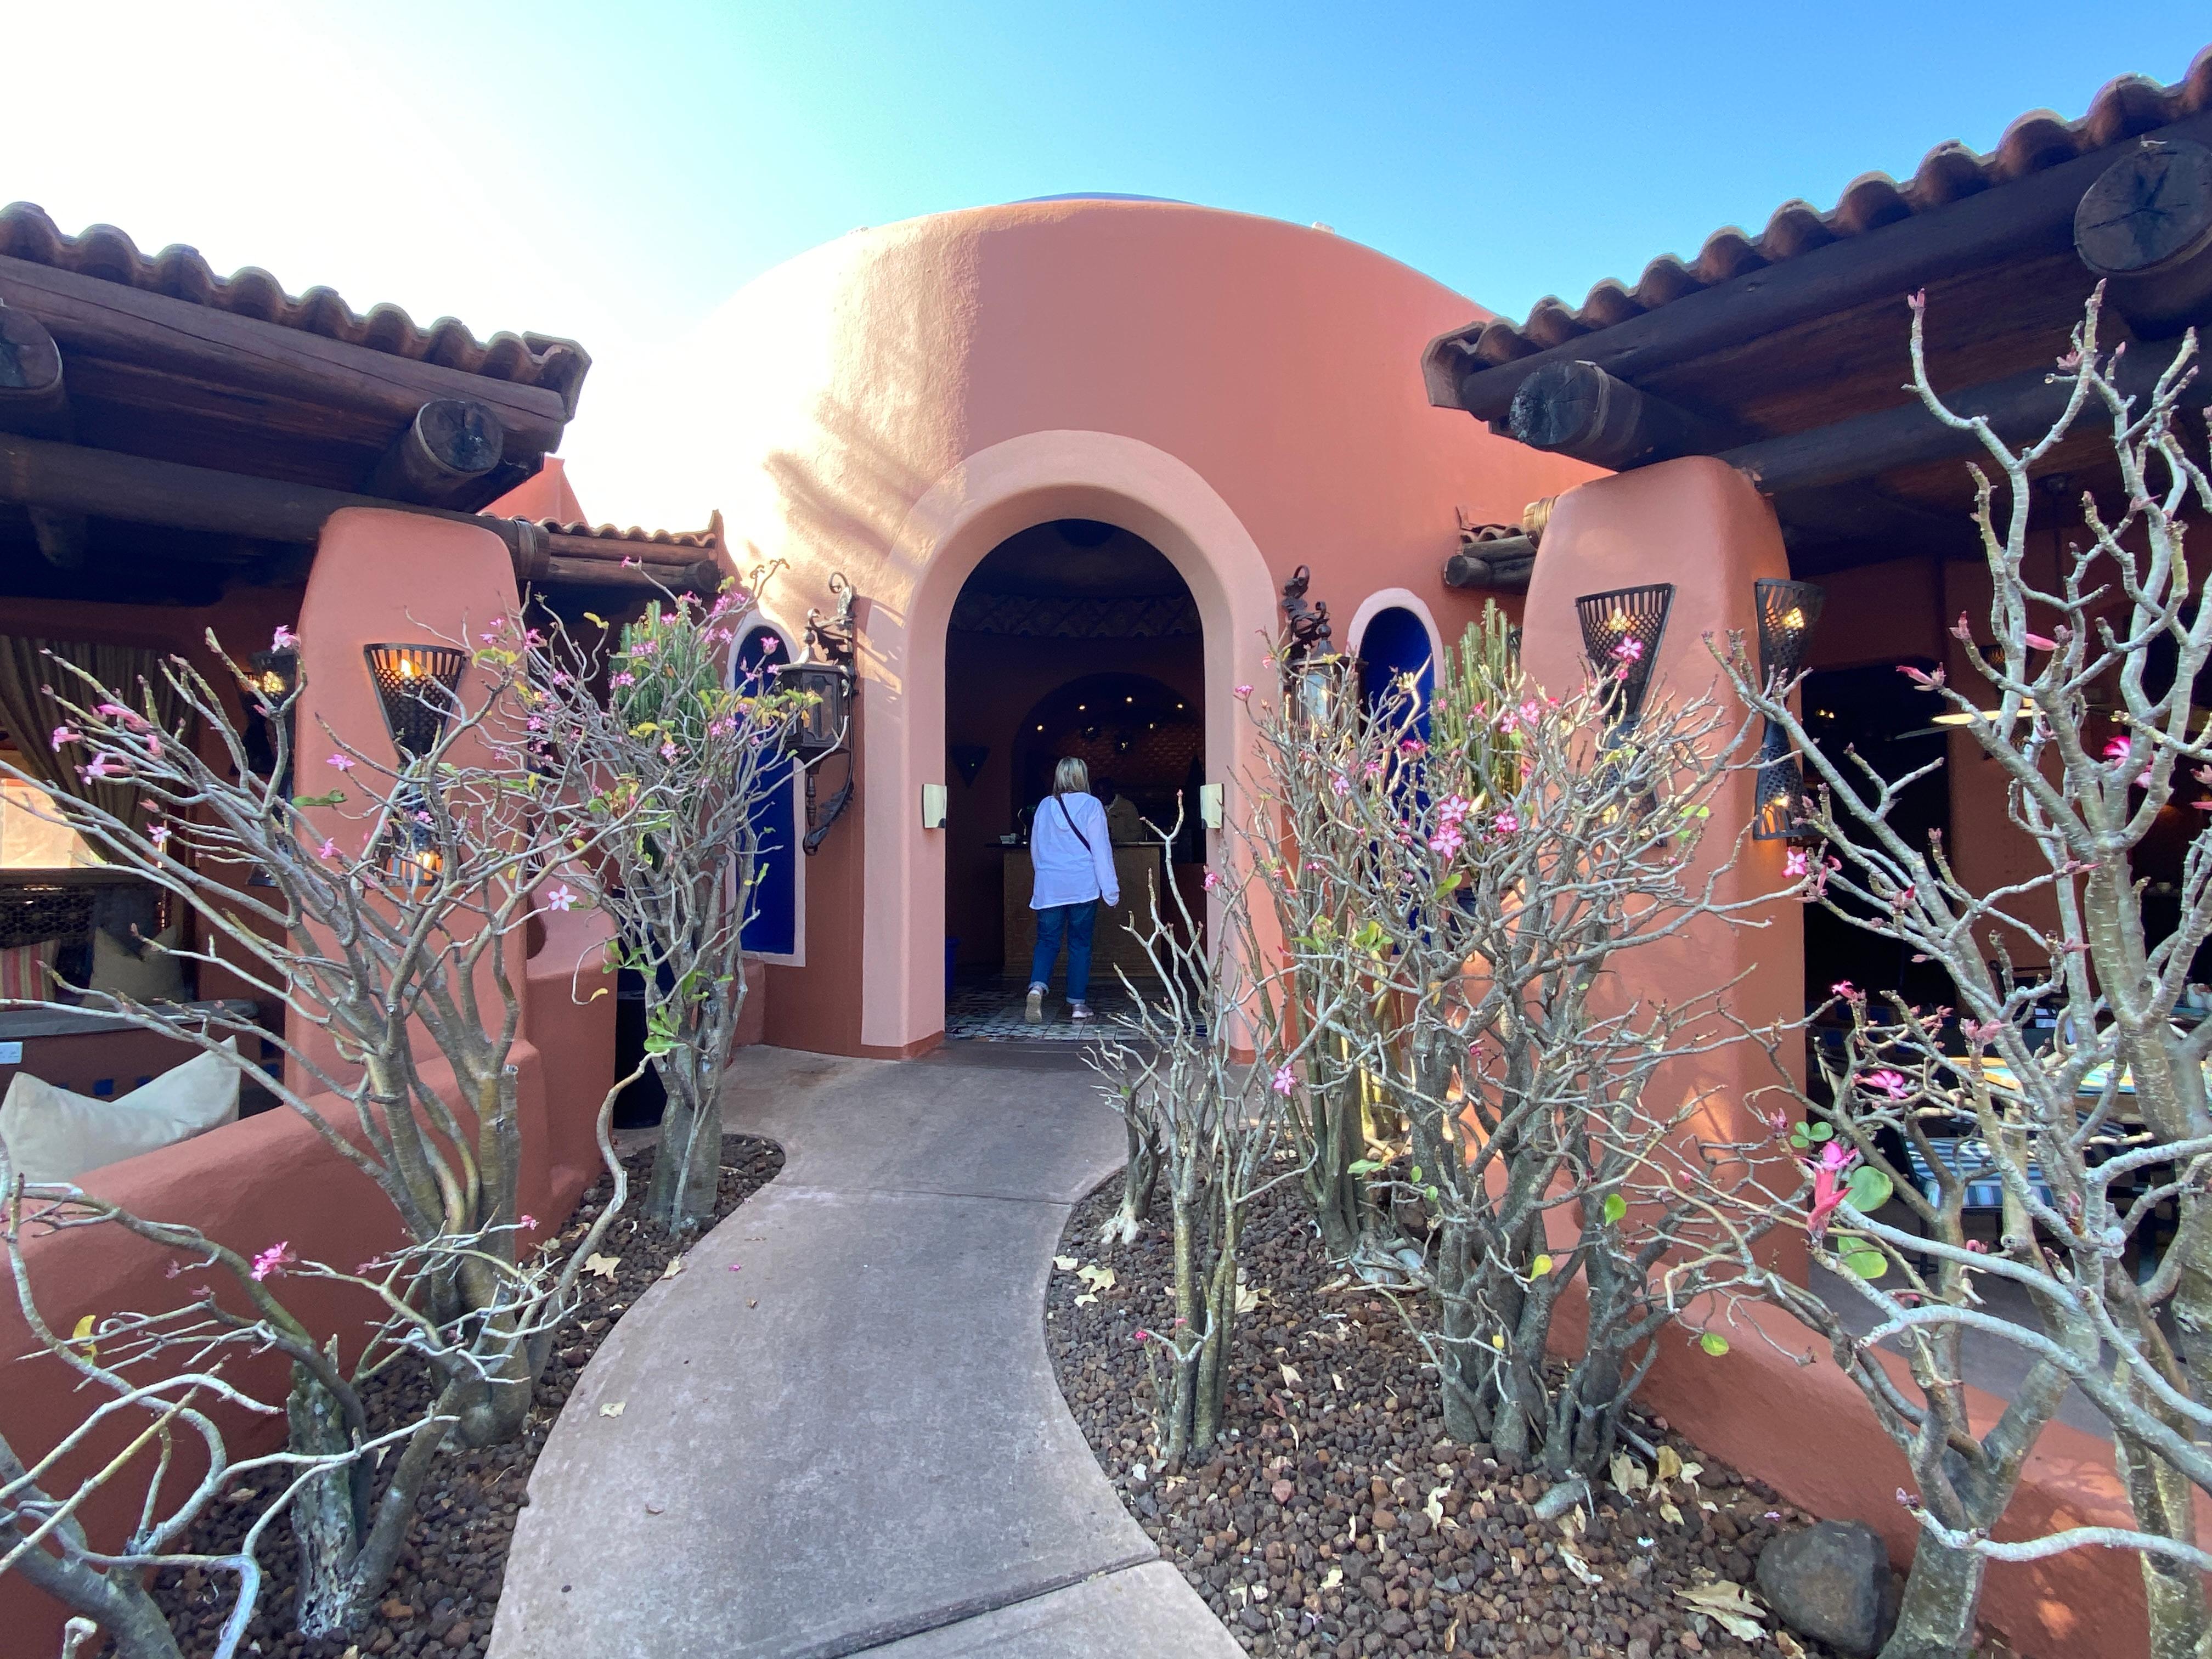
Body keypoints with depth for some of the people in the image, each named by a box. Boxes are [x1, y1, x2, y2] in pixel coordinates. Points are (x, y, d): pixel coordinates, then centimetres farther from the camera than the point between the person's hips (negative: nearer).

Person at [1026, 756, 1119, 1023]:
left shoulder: (1044, 806, 7)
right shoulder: (1091, 805, -3)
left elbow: (1035, 848, 16)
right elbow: (1101, 849, -5)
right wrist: (1111, 890, -2)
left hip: (1049, 888, 2)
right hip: (1083, 887, -2)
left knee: (1047, 941, 7)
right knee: (1080, 944, 7)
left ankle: (1037, 987, -16)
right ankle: (1078, 1003, 11)